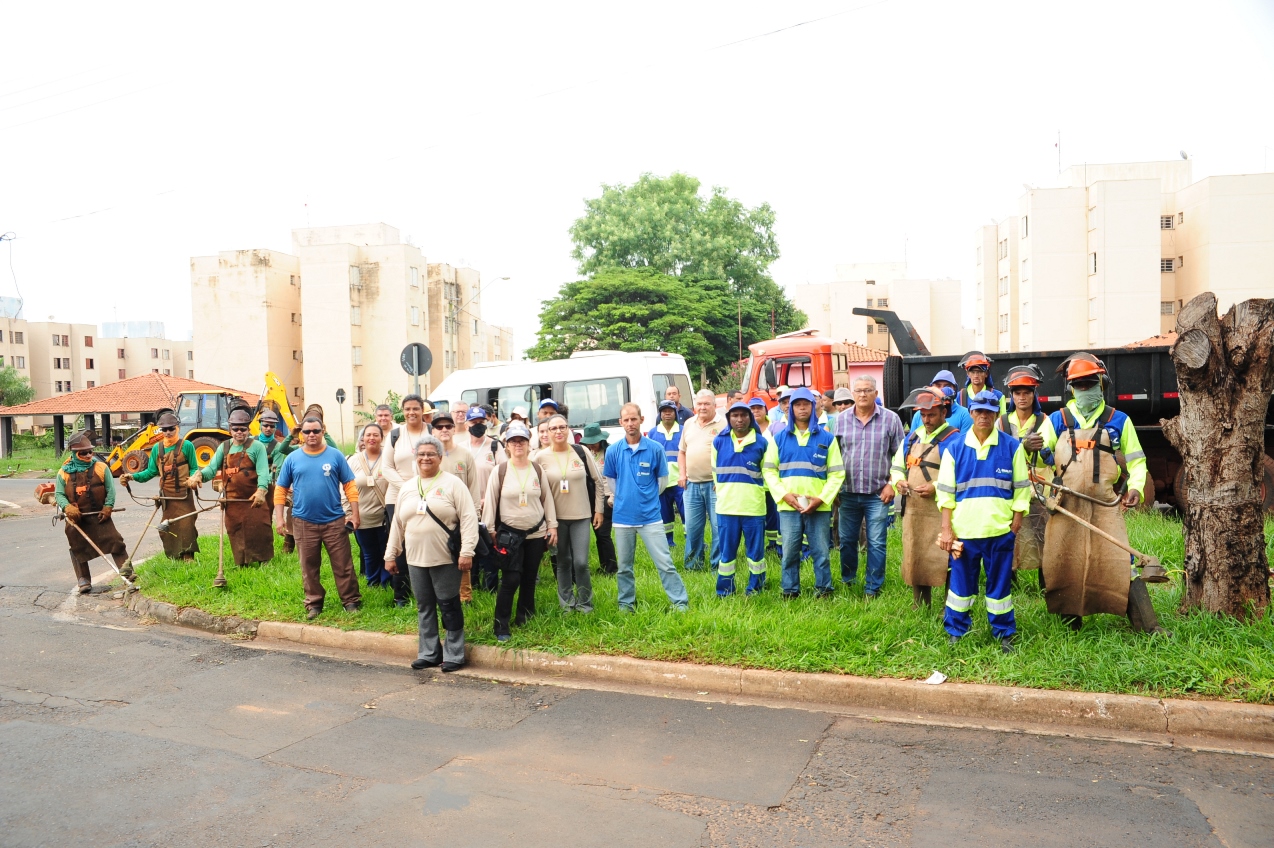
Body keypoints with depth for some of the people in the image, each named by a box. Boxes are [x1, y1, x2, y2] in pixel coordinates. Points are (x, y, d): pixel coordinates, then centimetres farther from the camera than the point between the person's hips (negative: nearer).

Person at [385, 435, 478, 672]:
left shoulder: (452, 483, -5)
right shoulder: (407, 488, 13)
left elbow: (468, 518, -10)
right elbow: (397, 523, 17)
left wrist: (467, 551, -18)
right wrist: (391, 554, 16)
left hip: (446, 559, -5)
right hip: (416, 559, 5)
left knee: (449, 606, 2)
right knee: (424, 607, 12)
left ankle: (454, 655, 12)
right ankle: (428, 653, 24)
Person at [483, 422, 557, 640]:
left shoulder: (537, 470, 3)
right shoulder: (500, 471, -5)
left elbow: (547, 499, 8)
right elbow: (490, 501, -2)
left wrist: (552, 525, 5)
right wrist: (490, 529, -3)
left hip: (536, 533, 3)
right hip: (509, 534, -3)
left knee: (529, 578, 10)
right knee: (510, 579, -8)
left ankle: (524, 617, 27)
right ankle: (501, 626, 2)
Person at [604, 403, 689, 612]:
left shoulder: (655, 448, -6)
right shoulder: (613, 451, -3)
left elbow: (662, 480, 6)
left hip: (650, 516, -2)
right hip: (622, 517, 2)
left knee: (665, 563, -1)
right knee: (624, 566, 13)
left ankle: (680, 602, 8)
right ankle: (626, 603, 27)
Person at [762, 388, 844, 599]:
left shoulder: (827, 438, 7)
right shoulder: (779, 437, 8)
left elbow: (837, 473, 3)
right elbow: (769, 470, 5)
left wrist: (822, 498, -9)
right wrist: (784, 494, -8)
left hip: (818, 507, 0)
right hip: (788, 506, 1)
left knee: (820, 551, 4)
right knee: (790, 552, 5)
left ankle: (824, 590, 18)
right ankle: (790, 591, 17)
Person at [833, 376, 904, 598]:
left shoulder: (891, 419, -2)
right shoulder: (841, 419, 4)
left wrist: (891, 484, -5)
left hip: (878, 494, -2)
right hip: (848, 492, 2)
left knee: (876, 543, 3)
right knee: (847, 540, 11)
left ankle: (873, 588, 15)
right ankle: (847, 580, 30)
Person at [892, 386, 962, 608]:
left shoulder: (954, 439, -7)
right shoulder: (911, 438, 15)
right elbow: (897, 466, 23)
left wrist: (936, 487, -21)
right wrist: (898, 480, 2)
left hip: (941, 510, -7)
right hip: (912, 509, 7)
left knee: (943, 560, -4)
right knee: (914, 557, 13)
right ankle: (920, 605, 26)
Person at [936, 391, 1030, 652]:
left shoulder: (1012, 447, 2)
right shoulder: (954, 448, 2)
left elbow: (1021, 489, 5)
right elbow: (946, 493, 2)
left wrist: (1016, 522, -1)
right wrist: (946, 529, -2)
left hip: (1000, 532, 0)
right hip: (963, 532, 0)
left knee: (999, 584, 9)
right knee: (961, 583, 8)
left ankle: (1004, 634, 24)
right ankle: (954, 632, 22)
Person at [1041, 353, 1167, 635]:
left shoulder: (1118, 421, 10)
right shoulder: (1057, 420, 9)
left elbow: (1135, 460, 13)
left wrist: (1135, 487, -6)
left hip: (1106, 505, -1)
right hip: (1066, 505, 1)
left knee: (1120, 561, -6)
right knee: (1062, 562, 3)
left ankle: (1148, 625, 1)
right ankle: (1070, 621, 18)